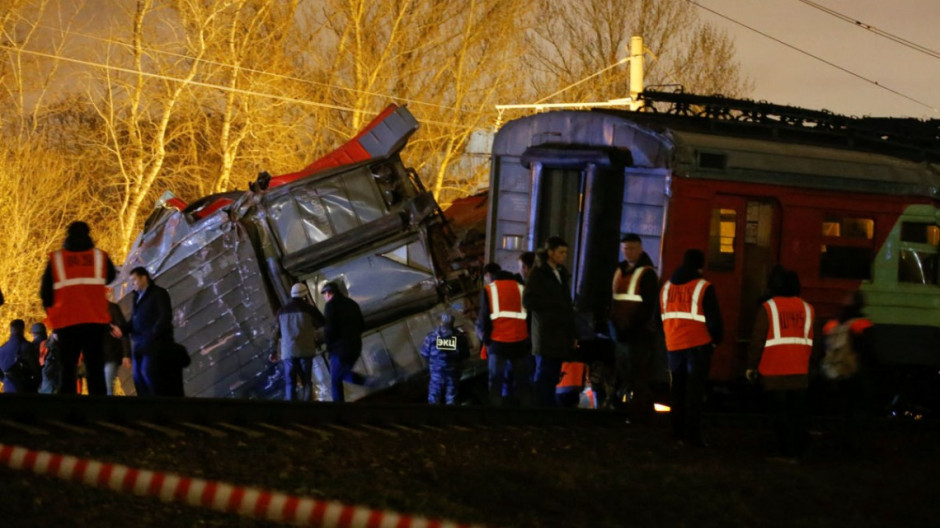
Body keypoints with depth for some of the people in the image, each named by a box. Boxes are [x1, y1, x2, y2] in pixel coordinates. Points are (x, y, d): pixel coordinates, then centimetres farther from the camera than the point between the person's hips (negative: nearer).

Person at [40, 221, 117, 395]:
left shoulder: (55, 259, 2)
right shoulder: (101, 257, 5)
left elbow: (45, 292, 5)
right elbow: (110, 278, 23)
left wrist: (52, 313, 21)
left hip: (66, 322, -1)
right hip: (95, 321, 1)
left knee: (67, 370, 4)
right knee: (95, 370, 2)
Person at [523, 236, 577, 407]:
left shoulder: (562, 274, 19)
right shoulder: (538, 273, -2)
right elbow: (528, 301, -10)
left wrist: (573, 334, 15)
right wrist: (554, 303, -9)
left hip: (561, 336, 7)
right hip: (546, 336, -6)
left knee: (553, 378, 5)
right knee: (544, 376, -7)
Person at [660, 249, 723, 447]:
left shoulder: (667, 287, 9)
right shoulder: (704, 288, -9)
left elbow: (660, 317, 16)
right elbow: (713, 319, -9)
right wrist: (716, 340, 6)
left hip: (673, 346, 5)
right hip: (698, 345, -5)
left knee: (678, 390, 13)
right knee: (694, 392, -3)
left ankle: (678, 432, 13)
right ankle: (693, 434, -7)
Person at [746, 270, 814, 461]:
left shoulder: (769, 308, -5)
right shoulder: (806, 309, 8)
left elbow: (757, 340, -5)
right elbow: (813, 342, 14)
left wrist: (751, 366, 2)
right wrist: (810, 365, 23)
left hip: (775, 372, -4)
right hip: (800, 371, 4)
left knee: (779, 412, 0)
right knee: (798, 411, 10)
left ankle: (786, 451, -3)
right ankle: (798, 448, 10)